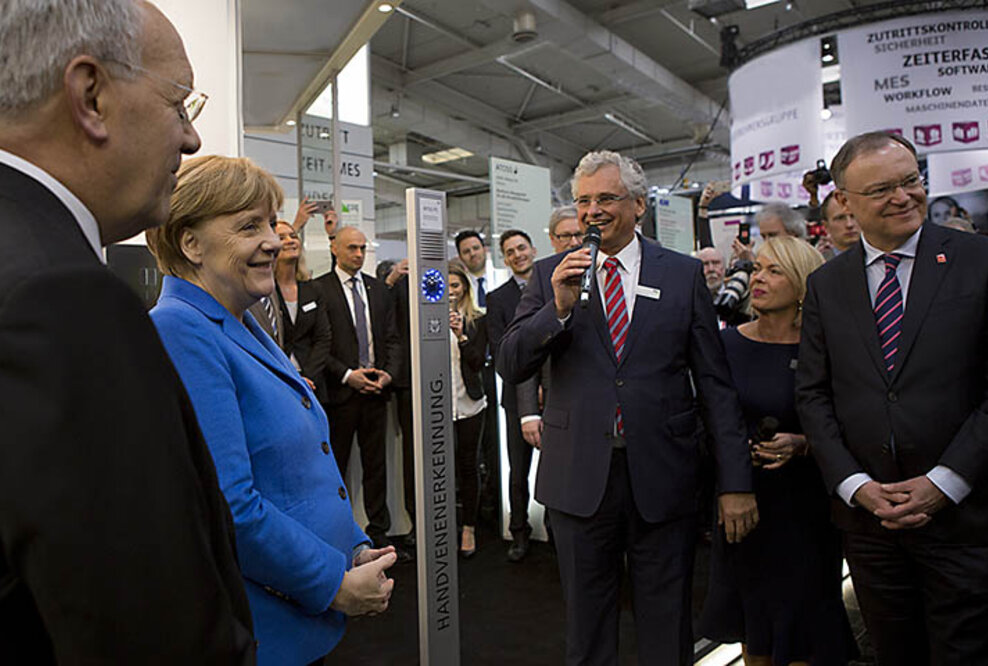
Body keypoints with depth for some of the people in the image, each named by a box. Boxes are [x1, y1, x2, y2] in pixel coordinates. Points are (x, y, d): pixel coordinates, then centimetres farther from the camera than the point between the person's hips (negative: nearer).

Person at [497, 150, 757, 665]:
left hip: (661, 478, 0)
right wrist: (558, 308, -18)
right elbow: (509, 366, -3)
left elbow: (715, 384, 3)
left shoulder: (684, 275, 3)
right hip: (579, 478, 1)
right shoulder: (550, 275, 4)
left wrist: (735, 482, 0)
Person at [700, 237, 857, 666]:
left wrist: (800, 444, -21)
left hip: (801, 504, -3)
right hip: (740, 497, 3)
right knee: (750, 617, 18)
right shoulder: (727, 343, -1)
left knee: (798, 630, 9)